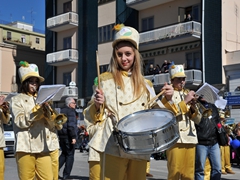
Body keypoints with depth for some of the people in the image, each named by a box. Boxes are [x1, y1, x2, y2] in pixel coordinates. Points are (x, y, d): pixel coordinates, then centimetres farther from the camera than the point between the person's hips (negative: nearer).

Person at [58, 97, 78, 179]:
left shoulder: (62, 111, 15)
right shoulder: (71, 111, -12)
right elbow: (71, 125, -22)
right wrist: (73, 137, -22)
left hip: (61, 135, 8)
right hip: (68, 136, -8)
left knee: (64, 153, 21)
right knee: (70, 155, 1)